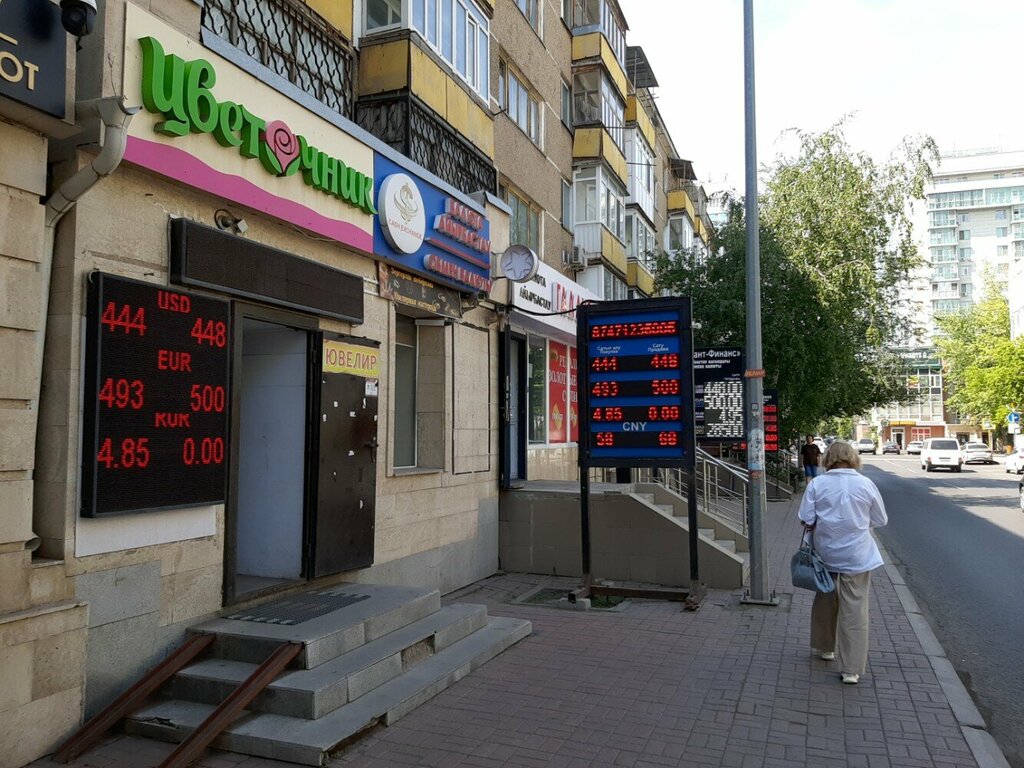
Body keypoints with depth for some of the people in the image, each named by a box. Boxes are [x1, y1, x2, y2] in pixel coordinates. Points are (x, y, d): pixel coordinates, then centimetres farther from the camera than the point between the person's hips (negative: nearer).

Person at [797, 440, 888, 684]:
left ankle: (825, 647, 37)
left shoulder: (817, 484, -7)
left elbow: (806, 520, -8)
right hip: (857, 556, -1)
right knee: (855, 611, 3)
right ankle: (852, 669, 5)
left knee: (825, 601, 20)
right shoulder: (865, 484, -6)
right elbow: (880, 520, 4)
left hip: (826, 554, 1)